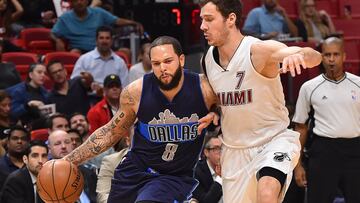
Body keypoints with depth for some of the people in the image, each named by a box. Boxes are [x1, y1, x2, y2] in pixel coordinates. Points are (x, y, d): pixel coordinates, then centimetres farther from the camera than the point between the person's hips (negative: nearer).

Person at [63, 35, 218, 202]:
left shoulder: (204, 88, -17)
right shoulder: (136, 92, -14)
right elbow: (111, 132, 3)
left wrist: (215, 115, -18)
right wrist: (69, 161, 0)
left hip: (175, 177, -3)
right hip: (134, 170, 3)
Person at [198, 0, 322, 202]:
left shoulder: (259, 50, -20)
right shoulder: (208, 59, -1)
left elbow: (315, 57, -35)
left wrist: (299, 54, -57)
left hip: (274, 140, -6)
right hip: (234, 149, 6)